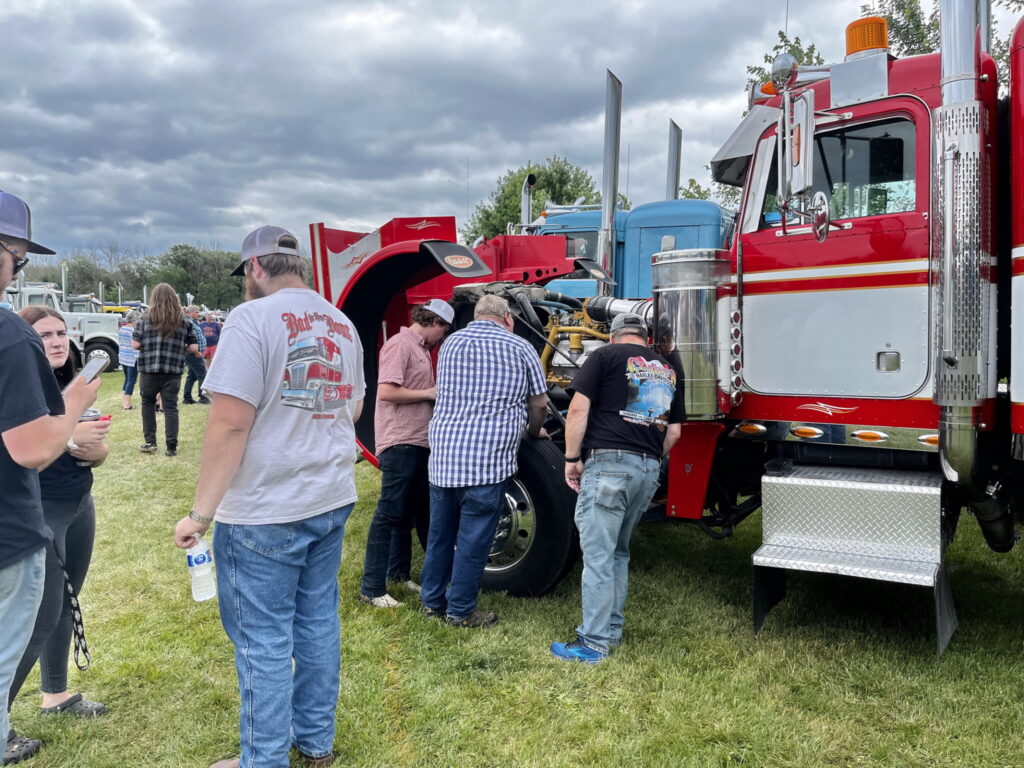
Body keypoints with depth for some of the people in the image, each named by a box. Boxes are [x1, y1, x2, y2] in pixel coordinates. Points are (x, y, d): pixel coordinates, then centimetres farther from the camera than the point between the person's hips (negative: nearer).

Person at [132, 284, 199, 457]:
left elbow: (135, 344, -6)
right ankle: (171, 446, 3)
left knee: (148, 403, 17)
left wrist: (148, 346, 15)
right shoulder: (183, 320, 3)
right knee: (170, 407, 4)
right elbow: (194, 348, 1)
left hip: (149, 370, -1)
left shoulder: (146, 318, -2)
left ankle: (150, 442, 18)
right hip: (173, 371, 1)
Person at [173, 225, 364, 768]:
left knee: (264, 640, 5)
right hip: (332, 500, 7)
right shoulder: (341, 324, 9)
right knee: (318, 621, 17)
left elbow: (230, 423, -19)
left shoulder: (253, 318, -14)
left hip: (266, 511, -7)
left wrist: (201, 512, -12)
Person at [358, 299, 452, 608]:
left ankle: (399, 573, 30)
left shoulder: (421, 348, 16)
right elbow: (386, 392, -22)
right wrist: (429, 393, -14)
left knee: (407, 512, 17)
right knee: (389, 513, -5)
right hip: (399, 443, -10)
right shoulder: (400, 344, -13)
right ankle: (371, 588, 1)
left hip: (418, 442, 10)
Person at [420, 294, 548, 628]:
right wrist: (533, 432, 26)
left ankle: (432, 600, 29)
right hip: (486, 459, -5)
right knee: (473, 537, 6)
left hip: (441, 453, 5)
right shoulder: (520, 348, 1)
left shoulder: (451, 343, 12)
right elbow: (539, 404, 6)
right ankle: (461, 610, 16)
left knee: (440, 531, 17)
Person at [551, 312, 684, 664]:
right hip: (649, 470, 6)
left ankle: (594, 643, 1)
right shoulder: (668, 370, 19)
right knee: (618, 551, 19)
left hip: (607, 463, -6)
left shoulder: (605, 356, 3)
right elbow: (674, 431, 21)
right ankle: (612, 628, 25)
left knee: (598, 555, -2)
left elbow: (579, 408, -6)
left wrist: (572, 458, 0)